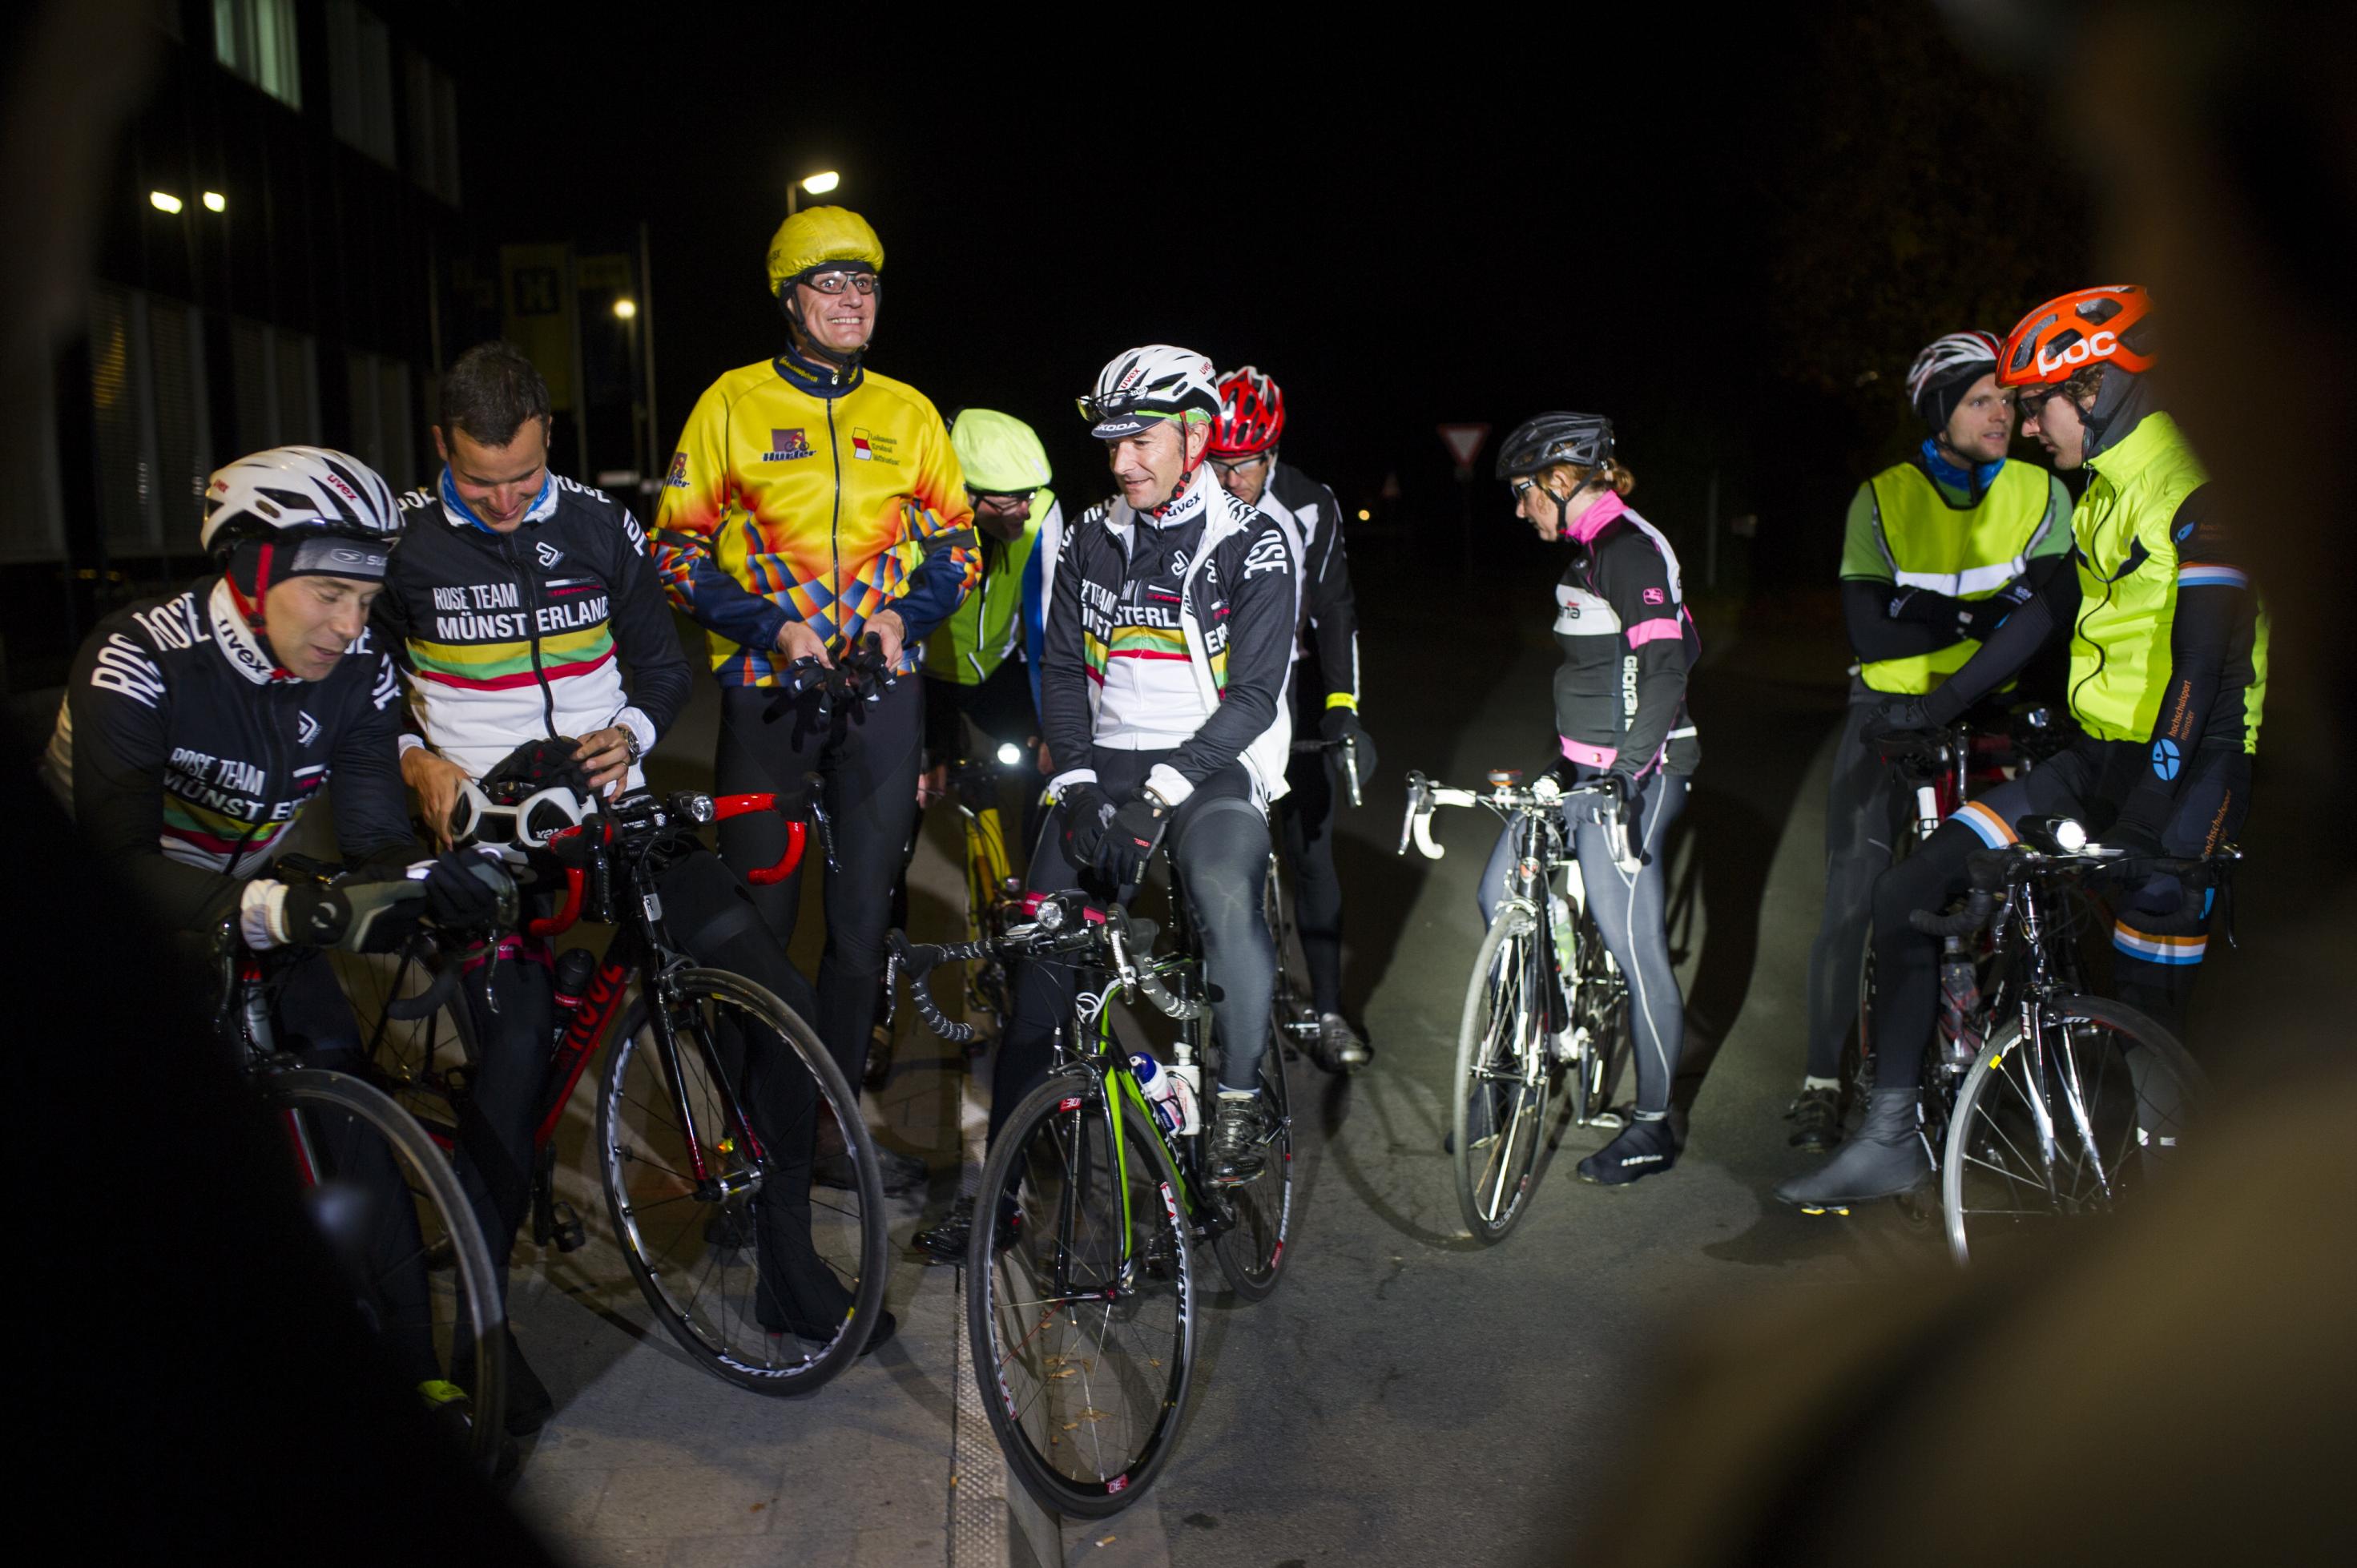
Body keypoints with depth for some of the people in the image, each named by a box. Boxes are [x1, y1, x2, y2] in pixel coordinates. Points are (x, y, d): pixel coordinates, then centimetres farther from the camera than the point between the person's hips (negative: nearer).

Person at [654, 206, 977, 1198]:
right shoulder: (733, 403, 3)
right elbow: (678, 549, 1)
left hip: (882, 685, 3)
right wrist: (770, 627, -13)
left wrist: (905, 613, -6)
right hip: (767, 689, -2)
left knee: (863, 913, 6)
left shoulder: (907, 412, 10)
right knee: (758, 915, 0)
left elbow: (957, 543, 13)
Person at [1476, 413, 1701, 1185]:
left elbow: (1663, 664, -25)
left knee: (1635, 946, -3)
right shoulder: (1591, 549, 14)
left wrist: (1627, 773, -32)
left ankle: (1653, 1127, 12)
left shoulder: (1628, 547, -15)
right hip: (1586, 765, 10)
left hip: (1632, 774, -10)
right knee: (1498, 894, 11)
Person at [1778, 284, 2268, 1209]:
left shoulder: (2197, 496, -16)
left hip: (2184, 778, -8)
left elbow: (2206, 665, -24)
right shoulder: (2107, 492, 13)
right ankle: (1891, 1141, 3)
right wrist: (1940, 705, 27)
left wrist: (2146, 822, -30)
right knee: (1906, 896, -4)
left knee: (2147, 1018, -3)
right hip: (2096, 757, 8)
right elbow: (2051, 609, 24)